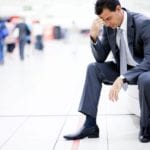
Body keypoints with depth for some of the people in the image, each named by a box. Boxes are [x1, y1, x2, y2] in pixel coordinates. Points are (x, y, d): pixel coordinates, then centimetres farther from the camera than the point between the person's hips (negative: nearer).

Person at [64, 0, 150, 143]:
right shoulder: (108, 26, -8)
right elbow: (100, 58, -2)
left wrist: (122, 78, -42)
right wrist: (94, 36, -21)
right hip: (123, 68, 6)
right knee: (93, 68, -11)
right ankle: (90, 125, -13)